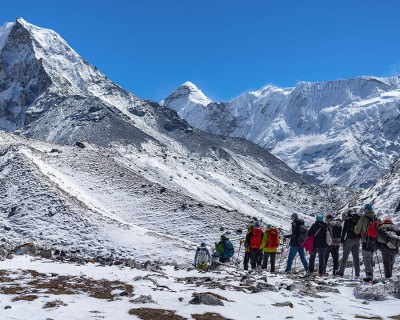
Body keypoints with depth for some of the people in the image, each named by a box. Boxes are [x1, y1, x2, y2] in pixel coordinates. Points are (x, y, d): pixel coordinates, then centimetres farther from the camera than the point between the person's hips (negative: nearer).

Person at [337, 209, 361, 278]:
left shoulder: (348, 220, -4)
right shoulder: (359, 219, 9)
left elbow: (344, 231, -9)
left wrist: (342, 241, -7)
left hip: (349, 239, -4)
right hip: (357, 240, 4)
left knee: (345, 256, 0)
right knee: (356, 256, 6)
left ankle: (341, 272, 2)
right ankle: (357, 273, 2)